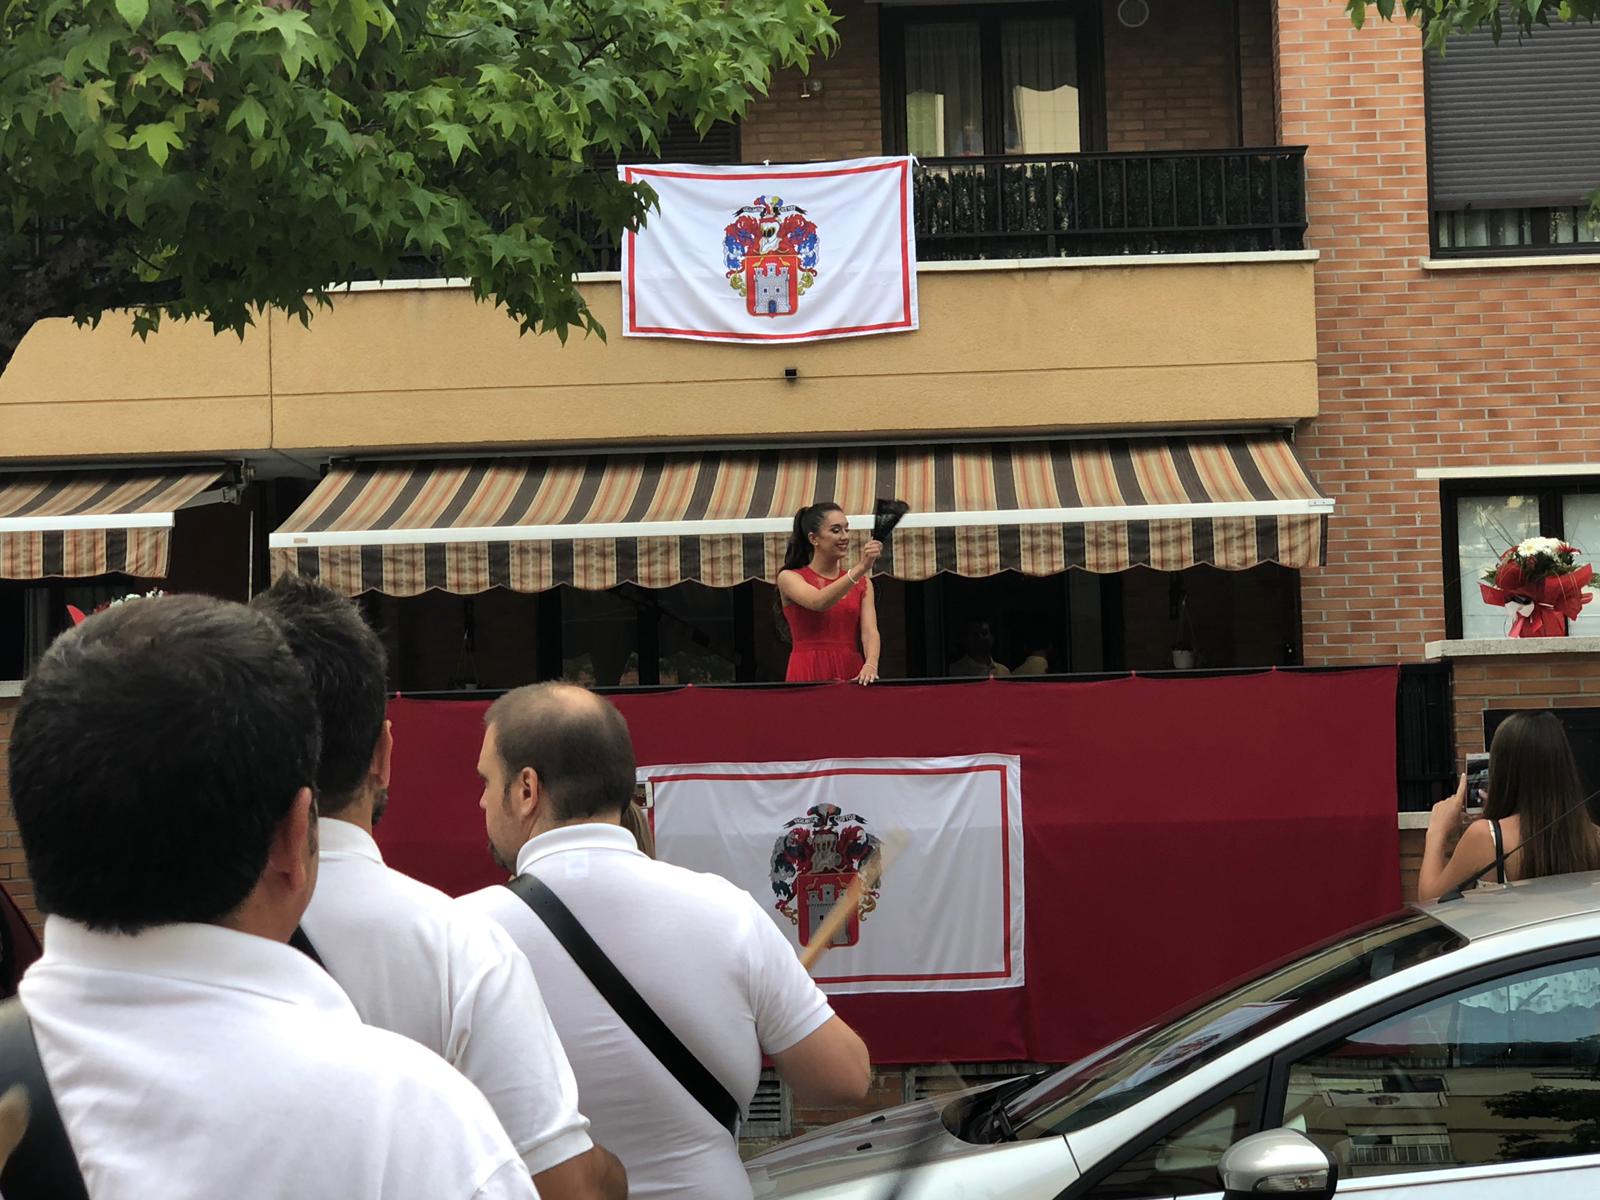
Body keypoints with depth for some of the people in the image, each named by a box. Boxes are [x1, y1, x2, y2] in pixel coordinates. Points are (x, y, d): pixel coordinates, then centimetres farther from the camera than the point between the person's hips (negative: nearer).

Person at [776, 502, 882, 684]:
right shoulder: (789, 578, 2)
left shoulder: (862, 583, 12)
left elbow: (869, 630, -3)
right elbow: (819, 602, -19)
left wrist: (870, 664, -23)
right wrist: (859, 569, -30)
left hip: (853, 674, 3)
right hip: (808, 674, -3)